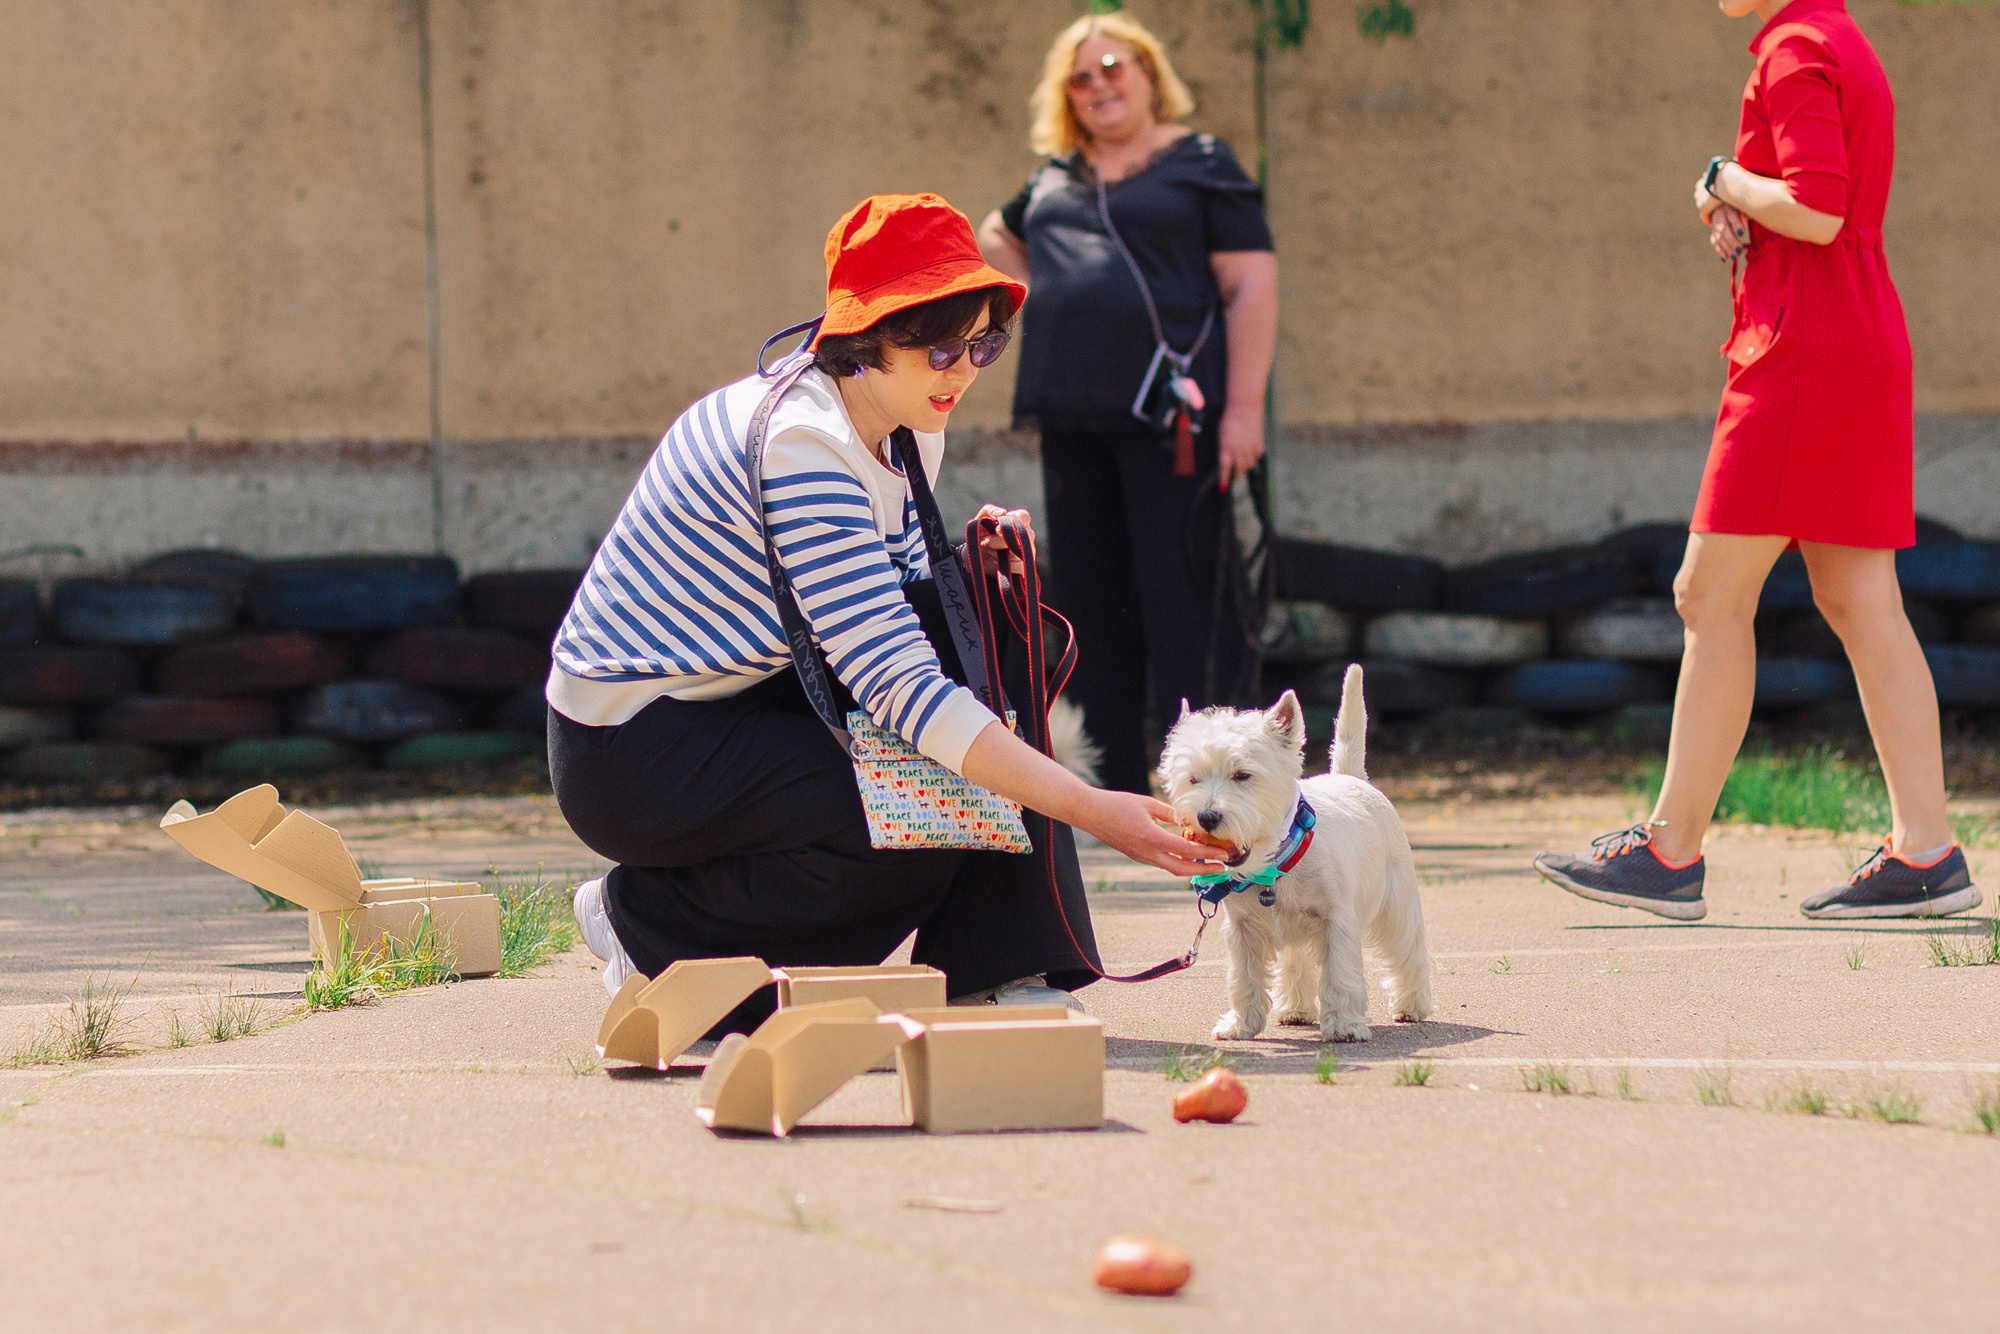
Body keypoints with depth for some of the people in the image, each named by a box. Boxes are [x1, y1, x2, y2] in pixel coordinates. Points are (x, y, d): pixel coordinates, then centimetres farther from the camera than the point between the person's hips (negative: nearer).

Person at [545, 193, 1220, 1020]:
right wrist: (1093, 812, -35)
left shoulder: (904, 432, 2)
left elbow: (898, 626, 12)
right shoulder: (800, 447, -27)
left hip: (748, 699, 9)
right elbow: (900, 687, -32)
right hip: (631, 749, -9)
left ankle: (990, 974, -6)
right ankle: (653, 928, -2)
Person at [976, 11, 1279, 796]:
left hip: (1169, 409, -6)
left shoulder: (1200, 165, 1)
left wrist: (1244, 406, -14)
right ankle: (1108, 788, 12)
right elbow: (998, 238, 36)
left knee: (1183, 600, -9)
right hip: (1072, 414, 6)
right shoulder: (1054, 179, 16)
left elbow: (1250, 288, -5)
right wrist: (1047, 294, 16)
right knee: (1089, 600, 7)